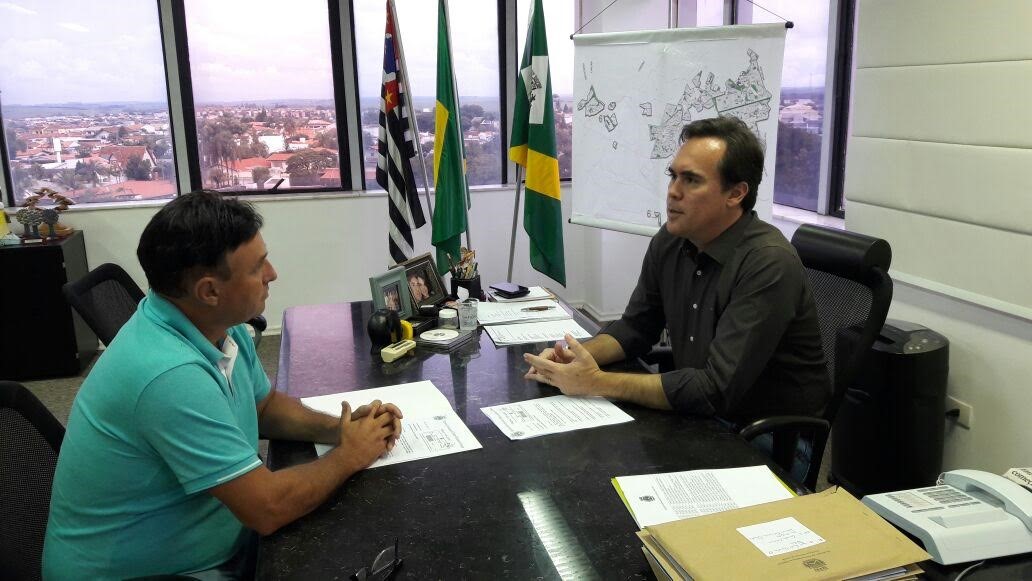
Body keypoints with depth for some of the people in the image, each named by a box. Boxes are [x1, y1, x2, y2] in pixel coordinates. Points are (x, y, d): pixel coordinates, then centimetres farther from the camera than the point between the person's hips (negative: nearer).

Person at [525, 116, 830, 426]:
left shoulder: (769, 264, -24)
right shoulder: (670, 241, -2)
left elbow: (716, 389, -27)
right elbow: (635, 327, 10)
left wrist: (597, 382, -25)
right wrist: (576, 354, -10)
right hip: (702, 418, 6)